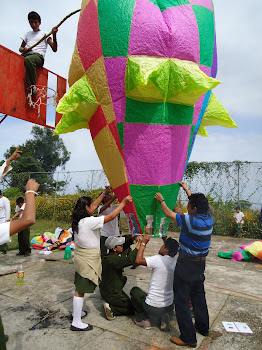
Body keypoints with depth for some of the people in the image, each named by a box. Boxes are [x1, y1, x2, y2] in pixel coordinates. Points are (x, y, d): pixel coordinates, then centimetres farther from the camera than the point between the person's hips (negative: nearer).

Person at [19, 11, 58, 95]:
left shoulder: (44, 34, 18)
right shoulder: (27, 34, 31)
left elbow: (54, 49, 7)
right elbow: (20, 48, 30)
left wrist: (54, 35, -6)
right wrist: (23, 49, 5)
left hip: (38, 56, -4)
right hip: (26, 54, 4)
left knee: (28, 59, -41)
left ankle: (31, 87, -37)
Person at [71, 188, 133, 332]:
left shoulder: (79, 220, 4)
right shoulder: (89, 221, -23)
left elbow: (94, 206, 16)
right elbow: (110, 217, -22)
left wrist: (104, 193, 20)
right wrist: (123, 202, -13)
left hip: (81, 256, 9)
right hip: (87, 259, -9)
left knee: (79, 288, 21)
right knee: (81, 290, 1)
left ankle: (76, 312, 38)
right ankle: (76, 323, 12)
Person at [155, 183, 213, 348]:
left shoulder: (191, 221, -26)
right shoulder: (208, 218, -5)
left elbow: (169, 213, -14)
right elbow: (199, 204, 14)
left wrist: (161, 200, 4)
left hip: (187, 265, -8)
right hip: (201, 263, 8)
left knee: (181, 299, 6)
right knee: (198, 296, 24)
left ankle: (188, 338, 15)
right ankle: (203, 327, 41)